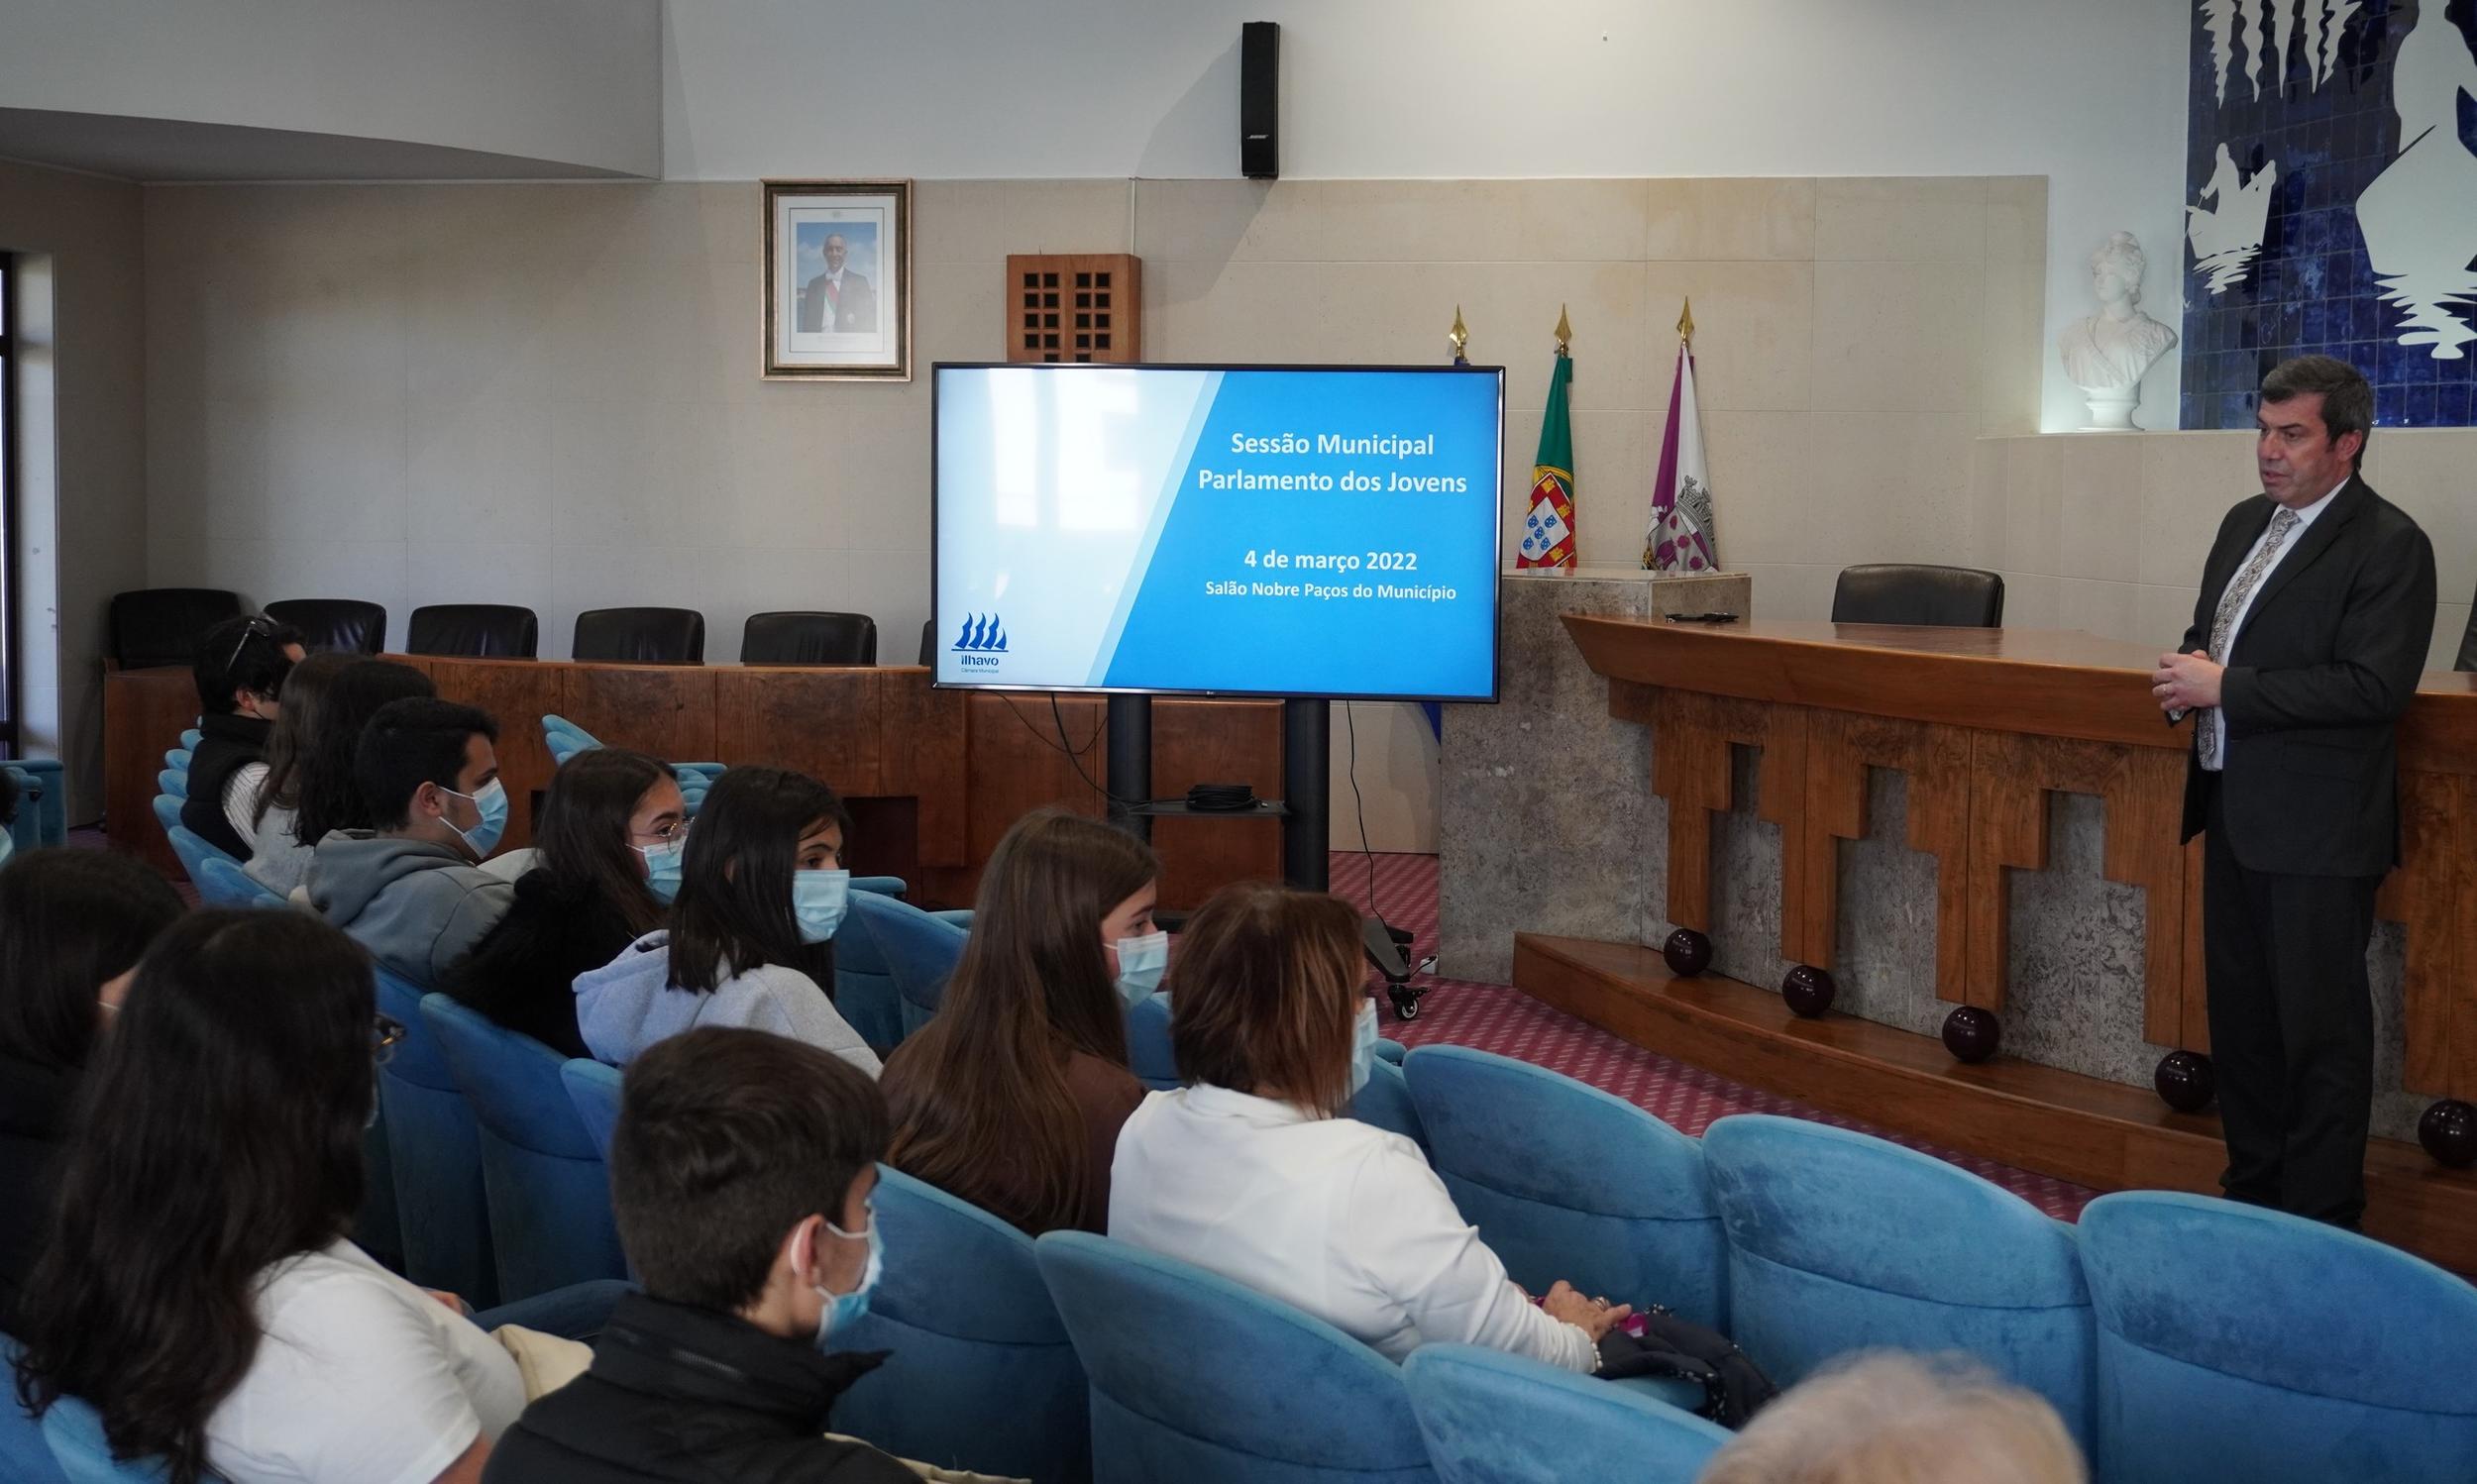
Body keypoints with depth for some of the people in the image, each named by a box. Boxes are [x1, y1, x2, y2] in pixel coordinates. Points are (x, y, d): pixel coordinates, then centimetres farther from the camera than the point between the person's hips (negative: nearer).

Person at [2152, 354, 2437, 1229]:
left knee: (2320, 1028, 0)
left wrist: (2224, 688, -20)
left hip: (2317, 829, -8)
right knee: (2240, 1016, 16)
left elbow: (2374, 687, -21)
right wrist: (2190, 672, 0)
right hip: (2235, 814, 8)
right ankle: (2251, 1193, 29)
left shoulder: (2388, 545, -13)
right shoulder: (2247, 522, 12)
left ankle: (2321, 1225, 9)